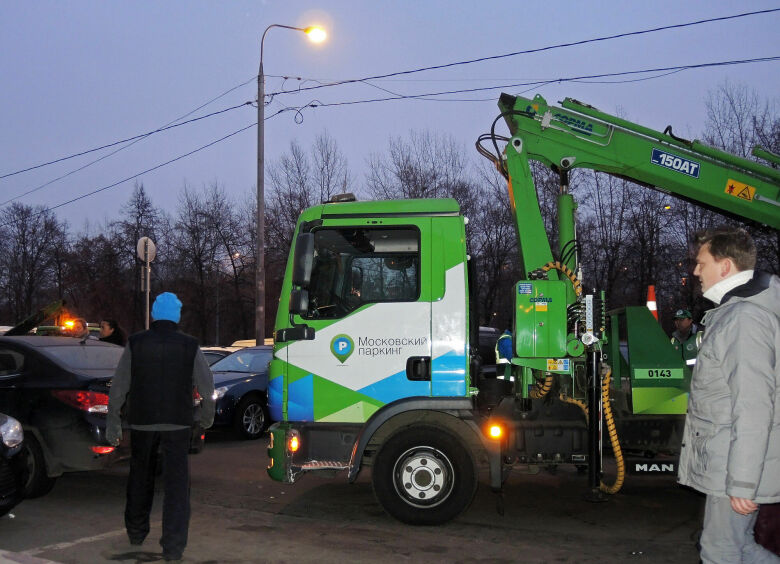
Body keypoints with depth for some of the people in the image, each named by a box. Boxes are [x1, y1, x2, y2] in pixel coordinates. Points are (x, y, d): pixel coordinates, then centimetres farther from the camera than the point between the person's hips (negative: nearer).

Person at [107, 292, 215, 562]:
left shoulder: (135, 344, -2)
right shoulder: (190, 346, -3)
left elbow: (118, 388, -1)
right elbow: (207, 388, -1)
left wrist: (112, 423, 7)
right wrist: (206, 416, 16)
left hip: (142, 423, 2)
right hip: (177, 424, -1)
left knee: (140, 479, 20)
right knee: (176, 484, 2)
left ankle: (136, 532, 35)